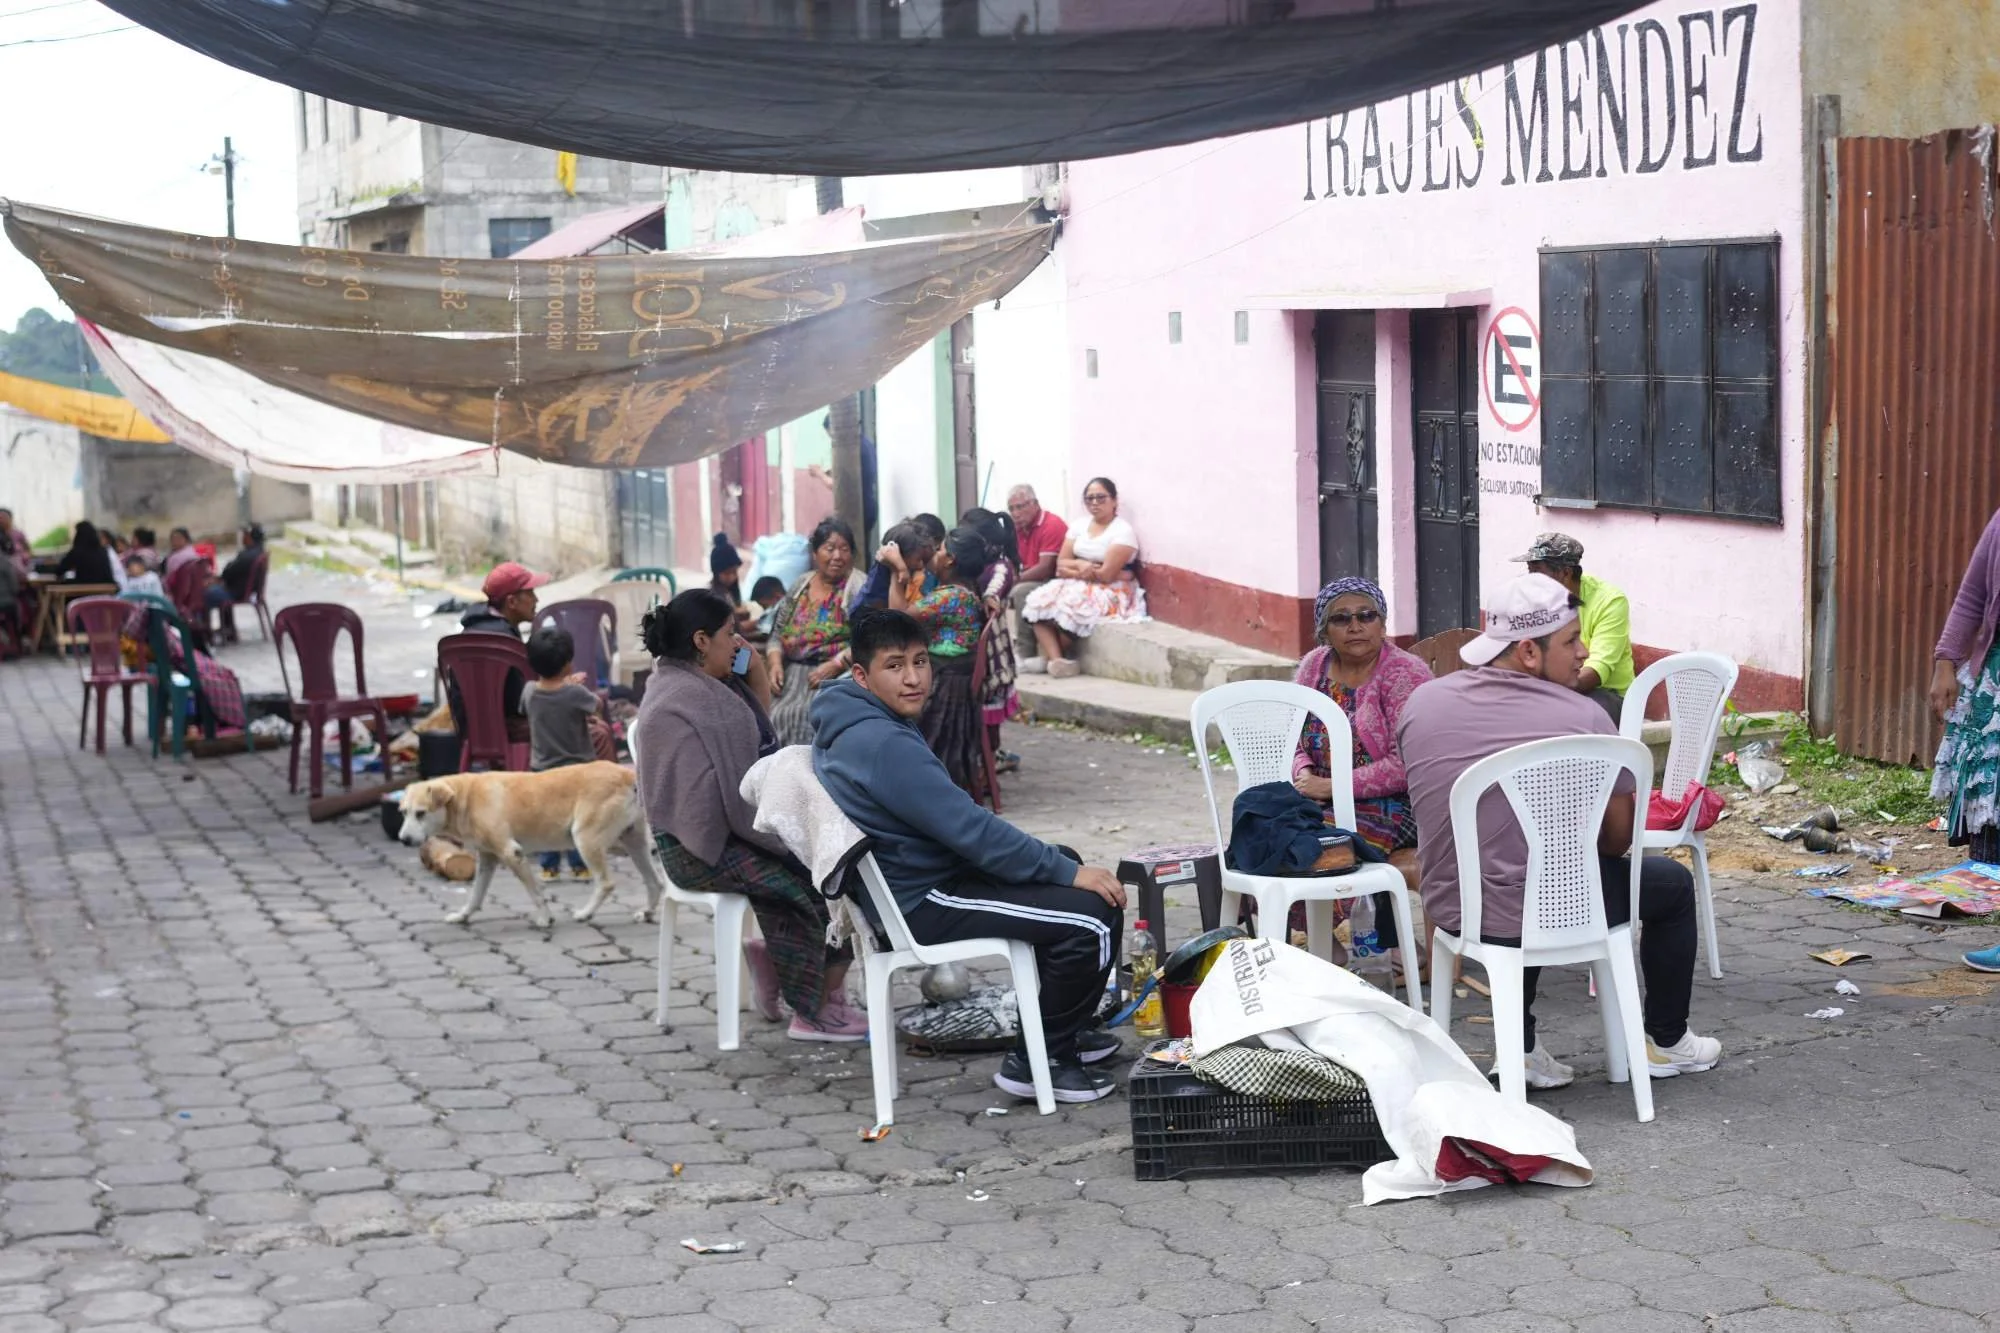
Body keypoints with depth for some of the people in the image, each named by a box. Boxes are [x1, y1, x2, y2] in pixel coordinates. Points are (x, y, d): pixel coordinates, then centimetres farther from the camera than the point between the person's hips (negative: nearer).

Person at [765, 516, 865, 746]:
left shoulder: (860, 588, -3)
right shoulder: (800, 586, 14)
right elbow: (777, 634, 17)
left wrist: (834, 665, -19)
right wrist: (775, 663, -1)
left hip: (838, 675, -5)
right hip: (792, 673, 5)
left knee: (805, 717, -25)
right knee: (774, 716, -14)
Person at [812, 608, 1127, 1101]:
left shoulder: (848, 727, 9)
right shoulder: (885, 745, -25)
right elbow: (970, 830, -25)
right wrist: (1069, 872, -18)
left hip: (915, 877, 11)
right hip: (919, 905, -11)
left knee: (1063, 863, 25)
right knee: (1094, 914, -19)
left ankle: (1061, 1033, 30)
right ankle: (1039, 1060, -5)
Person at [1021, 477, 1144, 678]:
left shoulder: (1123, 531, -11)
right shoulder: (1080, 526, 10)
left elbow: (1106, 575, -18)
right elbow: (1061, 565, 4)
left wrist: (1075, 567, -5)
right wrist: (1081, 567, -16)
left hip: (1110, 592, -6)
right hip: (1077, 586, 6)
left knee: (1069, 607, -32)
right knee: (1040, 602, -20)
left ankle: (1050, 657, -8)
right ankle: (1056, 659, -28)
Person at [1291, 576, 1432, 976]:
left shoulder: (1405, 673, -10)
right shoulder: (1314, 666, 8)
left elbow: (1405, 766, -18)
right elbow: (1296, 739, 14)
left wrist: (1331, 786, -20)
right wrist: (1304, 776, -9)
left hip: (1393, 804, -7)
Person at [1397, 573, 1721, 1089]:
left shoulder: (1422, 703, -3)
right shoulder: (1582, 717, -16)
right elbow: (1619, 839, -7)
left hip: (1449, 910, 5)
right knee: (1672, 882, 22)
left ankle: (1520, 1046, 31)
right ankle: (1666, 1041, 35)